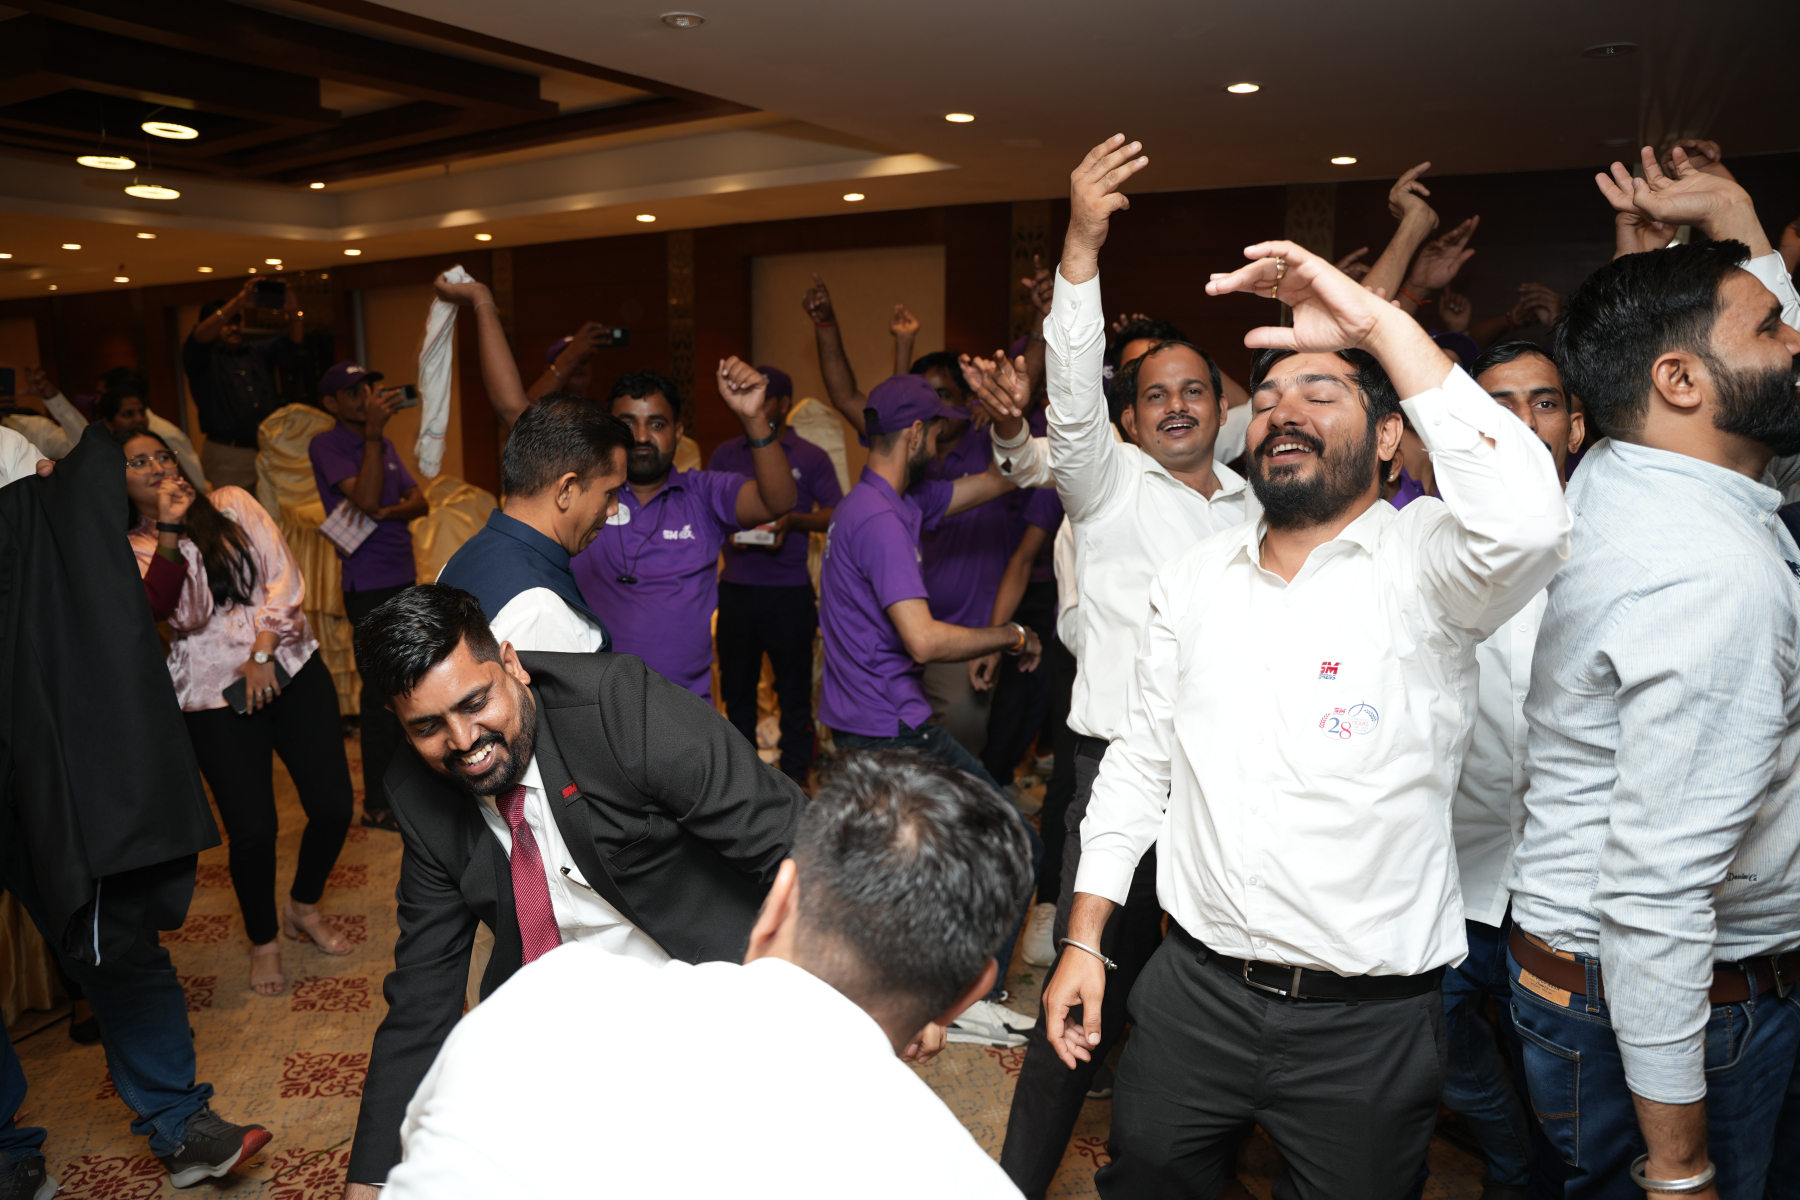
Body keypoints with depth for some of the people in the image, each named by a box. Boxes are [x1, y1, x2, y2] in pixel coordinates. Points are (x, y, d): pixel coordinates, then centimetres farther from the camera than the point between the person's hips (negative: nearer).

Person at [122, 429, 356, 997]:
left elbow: (284, 576, 0)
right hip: (215, 694, -2)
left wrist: (261, 654, -7)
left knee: (333, 805, 0)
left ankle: (304, 907, 28)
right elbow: (166, 610, -16)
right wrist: (168, 530, -22)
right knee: (253, 828, -4)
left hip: (289, 666, 2)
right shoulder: (132, 549, 3)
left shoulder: (232, 504, 7)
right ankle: (263, 942, 23)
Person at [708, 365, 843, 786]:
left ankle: (794, 778, 13)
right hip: (735, 587, 3)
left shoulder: (811, 457, 3)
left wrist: (793, 521, -18)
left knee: (794, 686, 2)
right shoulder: (726, 454, 12)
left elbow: (836, 514, -1)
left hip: (789, 589, -3)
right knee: (735, 682, 12)